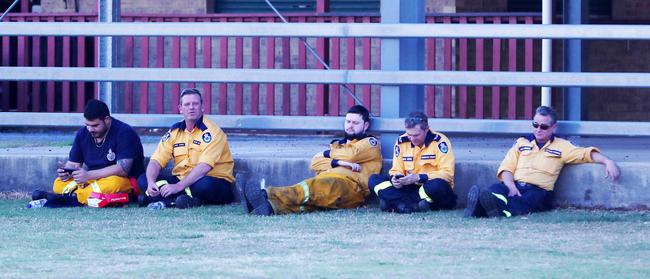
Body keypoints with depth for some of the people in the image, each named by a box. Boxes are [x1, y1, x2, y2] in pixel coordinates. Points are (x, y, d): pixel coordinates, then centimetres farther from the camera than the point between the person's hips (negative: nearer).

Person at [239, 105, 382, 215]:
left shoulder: (370, 143, 20)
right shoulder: (338, 143, 36)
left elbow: (352, 154, -3)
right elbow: (315, 163, 17)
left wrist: (327, 154, 14)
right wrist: (338, 162, -2)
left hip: (349, 184, -6)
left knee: (312, 187, -37)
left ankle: (268, 195, -62)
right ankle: (270, 205, -62)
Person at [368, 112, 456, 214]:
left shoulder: (439, 141, -11)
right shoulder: (401, 142, 3)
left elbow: (447, 173, -16)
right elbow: (396, 170, 9)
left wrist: (419, 178, -24)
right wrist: (395, 178, -16)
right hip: (410, 188, 5)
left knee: (438, 185, -40)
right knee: (374, 180, -11)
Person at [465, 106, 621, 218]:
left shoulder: (561, 146, 20)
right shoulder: (522, 143, 26)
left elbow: (586, 153, 9)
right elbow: (507, 168, 15)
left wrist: (607, 162, -10)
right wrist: (511, 187, -7)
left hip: (539, 190, -2)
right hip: (514, 185, 2)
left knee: (521, 202, -39)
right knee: (496, 189, -35)